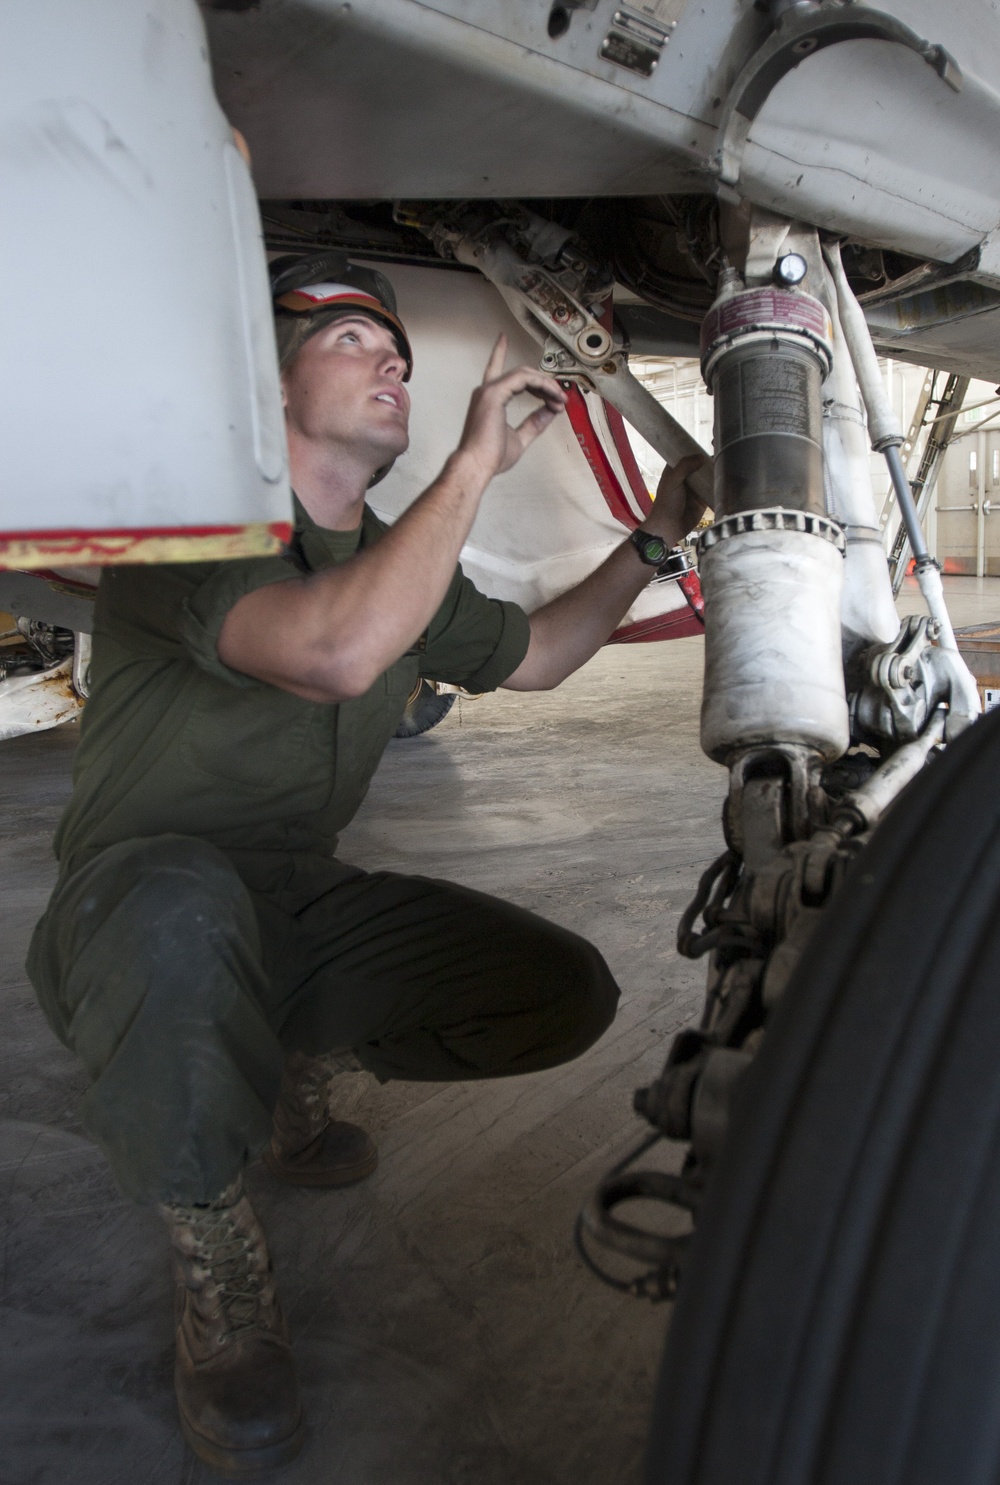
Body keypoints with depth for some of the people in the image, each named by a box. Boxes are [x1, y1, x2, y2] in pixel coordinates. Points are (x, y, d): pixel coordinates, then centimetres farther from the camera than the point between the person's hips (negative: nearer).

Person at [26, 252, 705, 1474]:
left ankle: (296, 1064, 15)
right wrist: (475, 463, -26)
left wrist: (654, 541, 12)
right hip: (140, 912, -6)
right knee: (183, 903, -43)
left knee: (568, 995, -8)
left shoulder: (402, 561, 8)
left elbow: (532, 656, 22)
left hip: (299, 915, 7)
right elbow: (336, 652, -38)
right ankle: (215, 1268, -14)